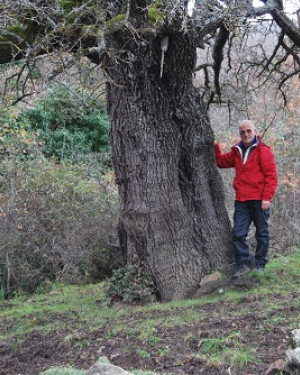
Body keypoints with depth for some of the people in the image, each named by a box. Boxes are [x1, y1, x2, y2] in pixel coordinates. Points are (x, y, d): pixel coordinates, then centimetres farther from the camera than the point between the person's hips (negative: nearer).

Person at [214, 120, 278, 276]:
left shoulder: (263, 150, -5)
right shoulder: (236, 151, 14)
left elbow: (271, 175, -8)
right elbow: (221, 162, 25)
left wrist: (267, 197, -14)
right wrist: (216, 148, 9)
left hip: (259, 200, -5)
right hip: (241, 200, 5)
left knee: (262, 233, 6)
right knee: (238, 233, 0)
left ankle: (260, 264, 16)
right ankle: (244, 263, 8)